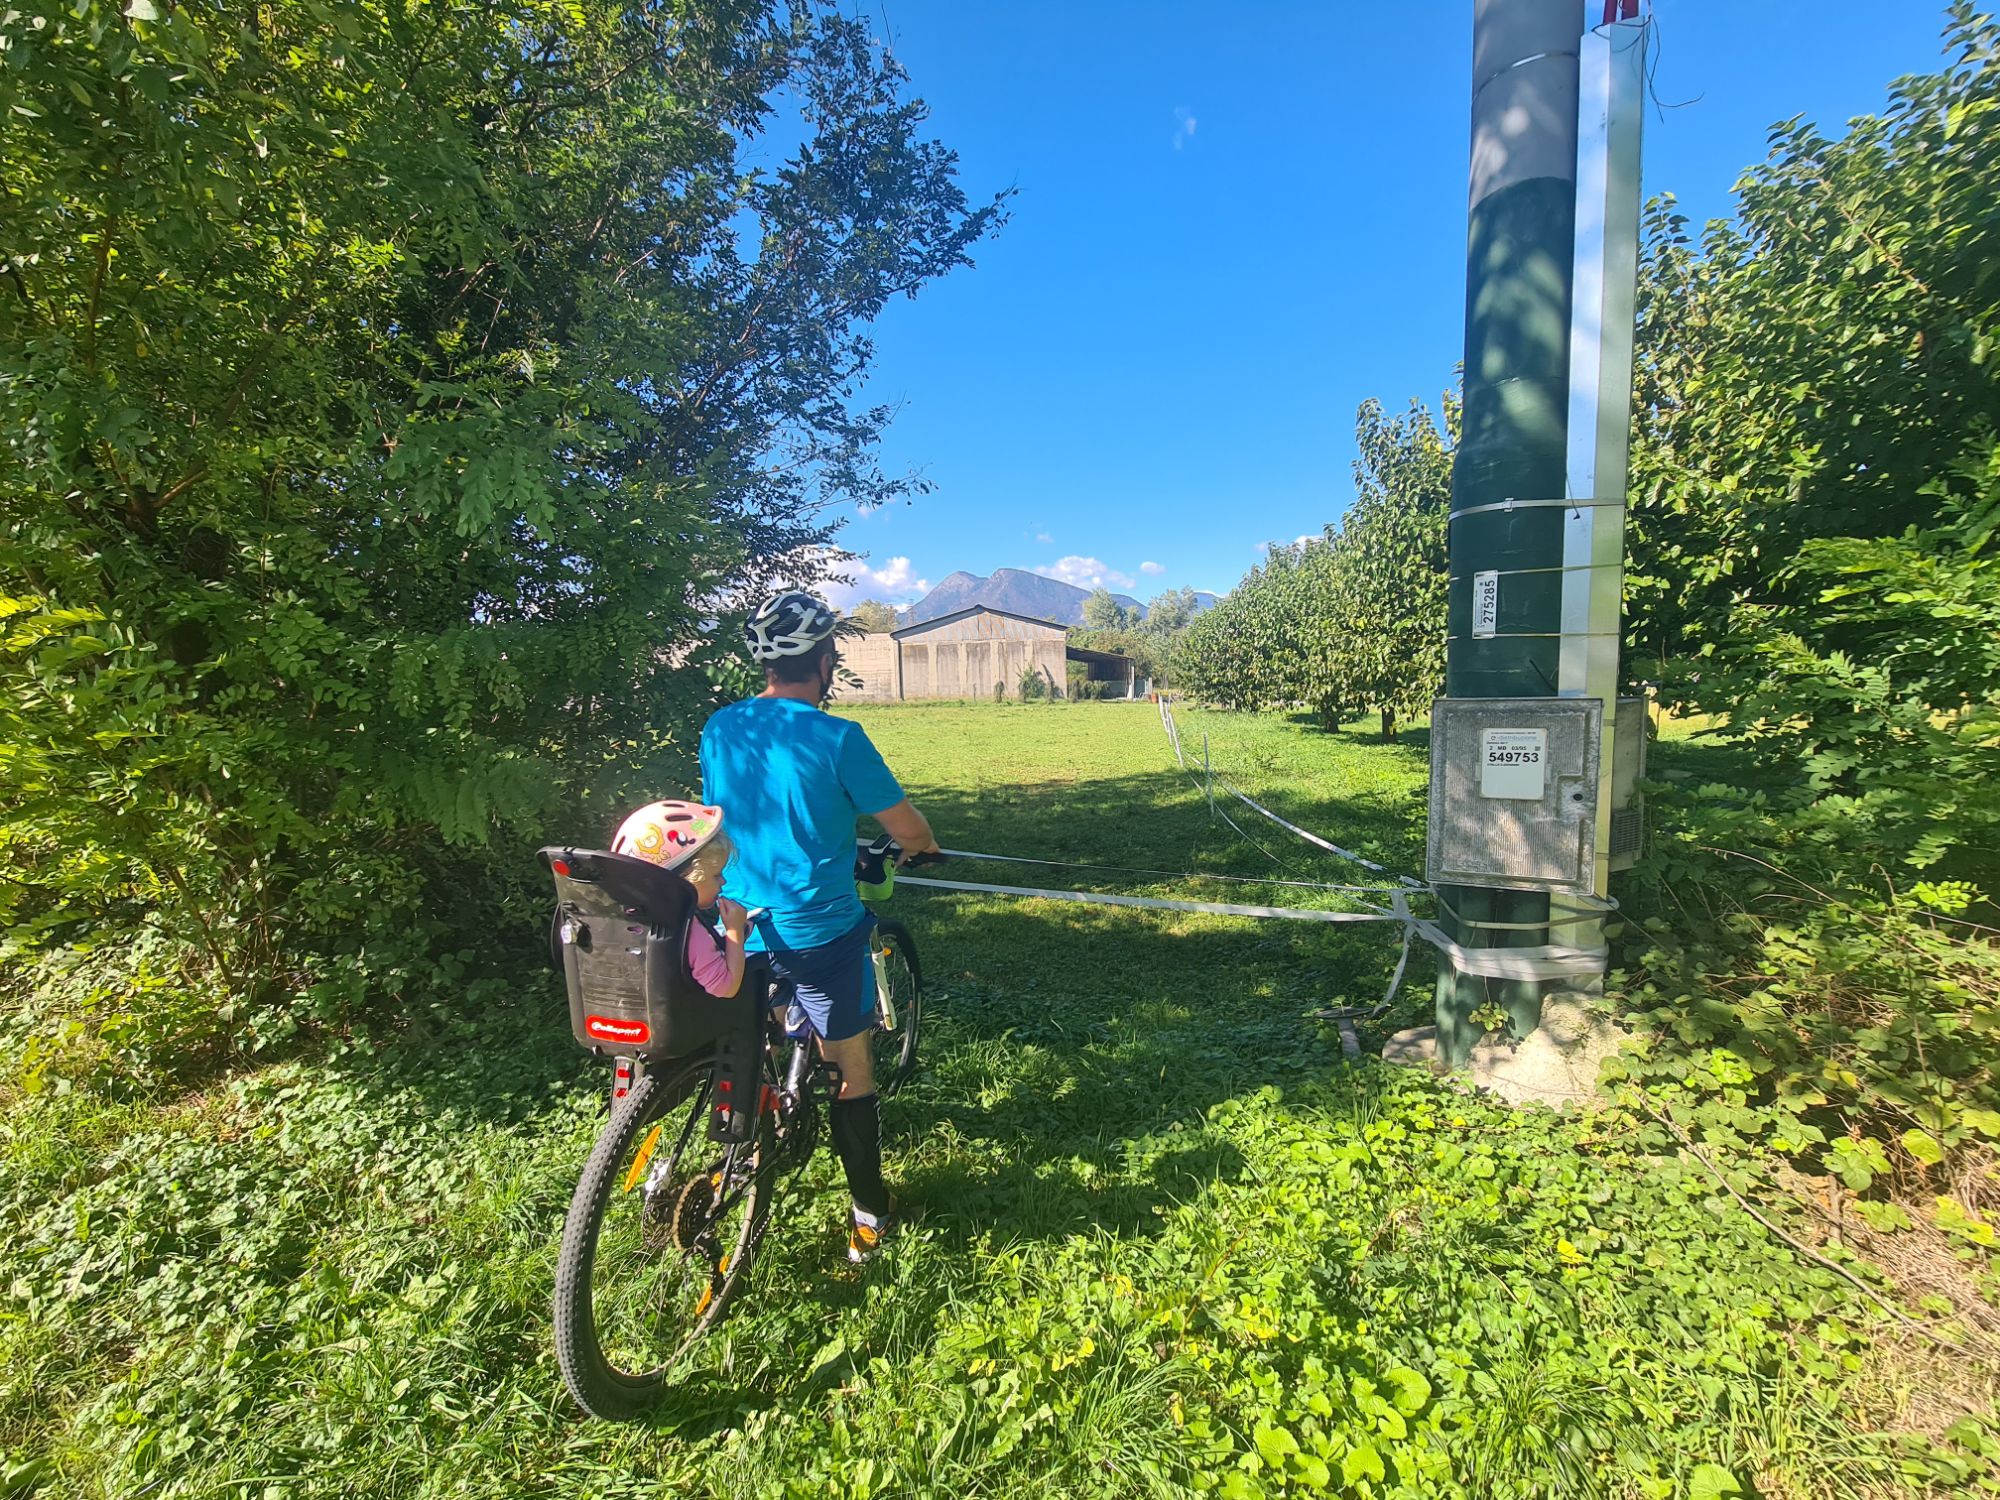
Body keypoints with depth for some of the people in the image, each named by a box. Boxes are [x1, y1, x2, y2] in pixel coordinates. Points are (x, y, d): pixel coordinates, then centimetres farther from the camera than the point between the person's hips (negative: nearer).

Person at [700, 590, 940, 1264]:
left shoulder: (719, 728, 0)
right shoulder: (837, 738, -18)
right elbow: (904, 826, -11)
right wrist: (924, 846, 13)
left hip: (736, 927, 6)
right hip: (817, 929, -5)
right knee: (852, 1070, 11)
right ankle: (868, 1215, 23)